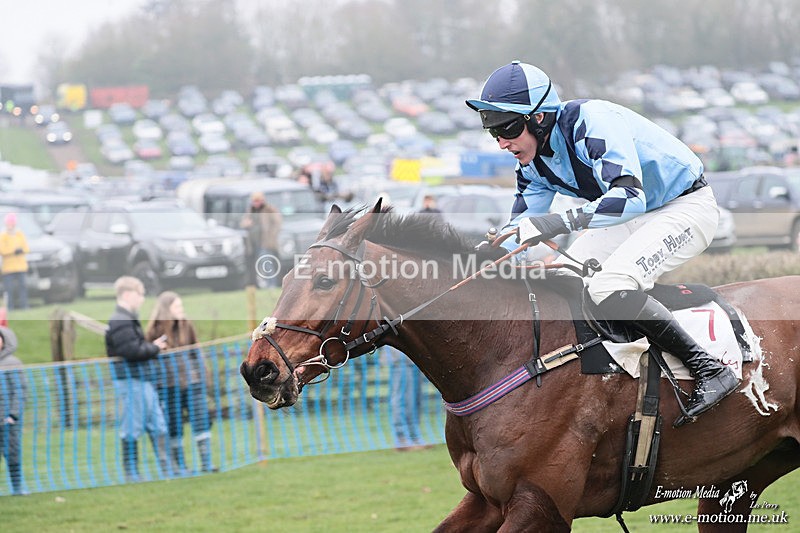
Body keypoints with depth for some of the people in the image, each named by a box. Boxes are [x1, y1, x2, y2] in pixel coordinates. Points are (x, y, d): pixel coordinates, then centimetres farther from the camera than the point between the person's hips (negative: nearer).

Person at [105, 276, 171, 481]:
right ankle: (131, 473, 3)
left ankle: (167, 469, 15)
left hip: (143, 381, 11)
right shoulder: (120, 322, -15)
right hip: (131, 381, -11)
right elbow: (131, 350, -24)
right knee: (132, 429, -3)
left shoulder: (129, 319, 18)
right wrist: (154, 348, -10)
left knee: (158, 425, 11)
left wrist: (152, 347, 7)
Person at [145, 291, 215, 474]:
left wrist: (201, 374, 10)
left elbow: (196, 353, 14)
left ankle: (206, 463, 0)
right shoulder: (155, 331, -4)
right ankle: (179, 465, 12)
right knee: (174, 426, 4)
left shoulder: (187, 326, 9)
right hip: (169, 386, -3)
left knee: (201, 421, -2)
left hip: (192, 382, 3)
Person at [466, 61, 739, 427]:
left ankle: (708, 369, -21)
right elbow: (521, 227, 6)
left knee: (607, 288, -28)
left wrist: (562, 221, -52)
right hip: (634, 218, 10)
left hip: (687, 208, -10)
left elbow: (629, 196, -41)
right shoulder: (534, 159, 0)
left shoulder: (593, 122, -28)